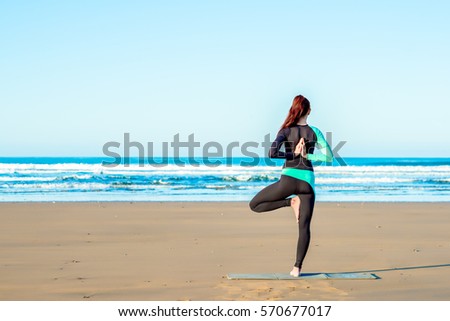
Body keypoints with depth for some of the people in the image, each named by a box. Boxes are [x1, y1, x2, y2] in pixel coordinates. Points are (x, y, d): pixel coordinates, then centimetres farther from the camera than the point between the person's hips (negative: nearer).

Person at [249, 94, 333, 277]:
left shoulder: (286, 131, -1)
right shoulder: (315, 132, 4)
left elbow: (272, 153, -14)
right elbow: (329, 157, -1)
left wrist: (293, 154, -2)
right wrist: (306, 155, -1)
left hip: (288, 179, -3)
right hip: (307, 180, 3)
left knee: (254, 205, 13)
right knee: (304, 226, 4)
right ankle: (297, 267, -4)